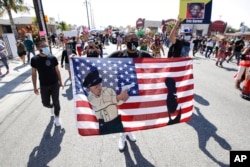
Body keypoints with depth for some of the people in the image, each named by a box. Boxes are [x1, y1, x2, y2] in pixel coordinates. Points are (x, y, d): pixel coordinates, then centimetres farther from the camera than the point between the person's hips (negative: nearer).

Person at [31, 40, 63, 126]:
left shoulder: (52, 58, -8)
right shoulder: (34, 59, -6)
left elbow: (57, 71, 1)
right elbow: (34, 73, 1)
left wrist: (60, 82, 4)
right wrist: (35, 87, 2)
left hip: (54, 84, -1)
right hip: (43, 85, 1)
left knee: (56, 102, 6)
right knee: (45, 103, 11)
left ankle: (57, 116, 28)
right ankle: (51, 106, 47)